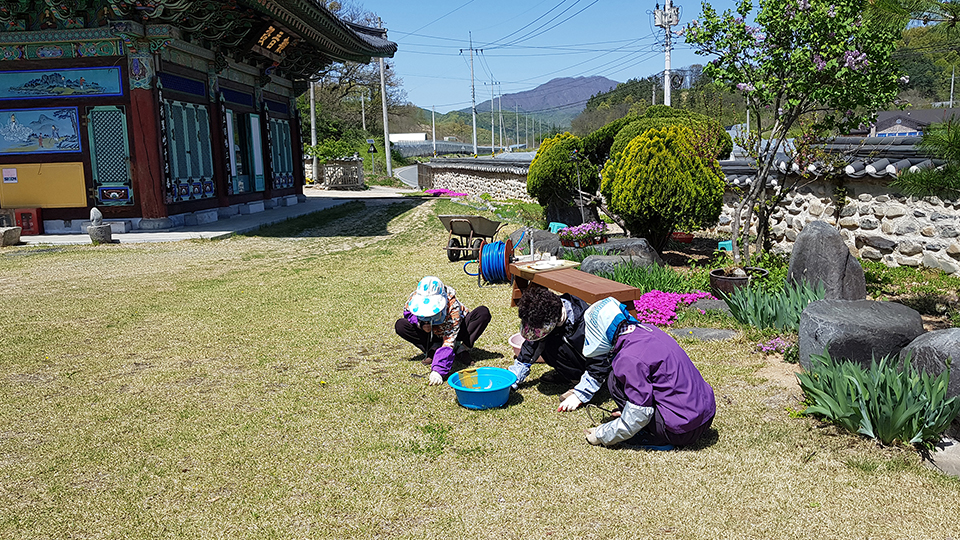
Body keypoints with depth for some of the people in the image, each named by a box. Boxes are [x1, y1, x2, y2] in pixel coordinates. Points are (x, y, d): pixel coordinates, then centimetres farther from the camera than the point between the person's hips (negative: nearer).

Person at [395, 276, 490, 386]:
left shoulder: (453, 306, -38)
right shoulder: (415, 297, -27)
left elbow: (449, 341, -44)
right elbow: (407, 312, -4)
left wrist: (438, 370, -54)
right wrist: (421, 323, -28)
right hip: (434, 335, 3)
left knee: (483, 312, -30)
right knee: (400, 326, -23)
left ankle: (463, 347, -16)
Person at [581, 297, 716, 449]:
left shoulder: (629, 358, -20)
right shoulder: (646, 329, 7)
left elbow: (639, 415, -17)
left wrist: (601, 435, -5)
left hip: (683, 432, -9)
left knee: (615, 380, -7)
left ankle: (655, 438, -2)